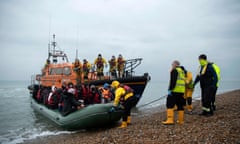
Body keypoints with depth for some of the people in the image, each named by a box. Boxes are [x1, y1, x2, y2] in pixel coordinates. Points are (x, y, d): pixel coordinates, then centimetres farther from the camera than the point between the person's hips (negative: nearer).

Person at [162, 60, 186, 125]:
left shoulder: (174, 71, -6)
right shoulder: (182, 71, 21)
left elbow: (173, 81, -17)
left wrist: (170, 89, -18)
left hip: (175, 91, -9)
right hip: (181, 91, 9)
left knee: (170, 105, -7)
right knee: (180, 106, 13)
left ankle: (170, 120, -14)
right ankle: (181, 120, 17)